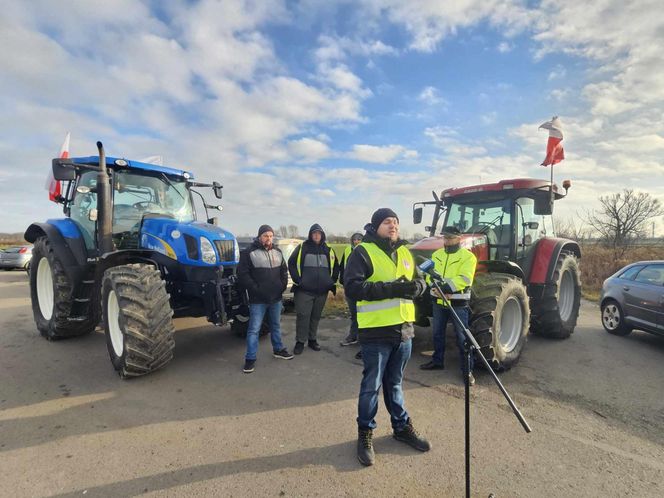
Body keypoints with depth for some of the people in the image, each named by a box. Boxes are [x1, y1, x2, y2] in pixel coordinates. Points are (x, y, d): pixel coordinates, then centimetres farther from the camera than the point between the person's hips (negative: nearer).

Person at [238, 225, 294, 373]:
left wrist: (283, 286, 4)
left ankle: (278, 350, 36)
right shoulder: (249, 252, -10)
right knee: (254, 329, -1)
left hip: (276, 298, 6)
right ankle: (250, 359, 9)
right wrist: (255, 289, -17)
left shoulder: (277, 252, 9)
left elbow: (284, 271, 17)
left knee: (276, 326, 20)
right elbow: (243, 274, -14)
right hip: (258, 299, -6)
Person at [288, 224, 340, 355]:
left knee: (316, 316, 12)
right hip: (304, 290, -3)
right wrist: (297, 279, -8)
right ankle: (300, 341, 9)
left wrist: (332, 280, 8)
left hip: (322, 291, 4)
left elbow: (336, 267, 19)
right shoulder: (302, 247, 0)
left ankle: (312, 339, 26)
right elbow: (291, 264, -1)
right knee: (303, 316, -4)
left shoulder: (328, 250, 11)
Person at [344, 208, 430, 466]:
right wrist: (391, 288, -26)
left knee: (394, 383, 22)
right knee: (371, 385, 8)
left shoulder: (405, 252, 11)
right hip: (376, 331, -6)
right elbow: (352, 287, -21)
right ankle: (365, 433, 27)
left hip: (404, 329, 6)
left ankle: (402, 426, 39)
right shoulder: (363, 252, -10)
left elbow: (420, 280, 16)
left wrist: (416, 286, -10)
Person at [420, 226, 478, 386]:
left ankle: (467, 369, 12)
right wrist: (438, 288, -20)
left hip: (458, 302, -5)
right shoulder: (437, 255, 9)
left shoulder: (468, 257, -8)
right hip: (438, 301, 6)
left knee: (462, 337, 1)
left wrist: (445, 288, -28)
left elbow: (464, 279, -19)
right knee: (437, 333, 17)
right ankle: (437, 361, 34)